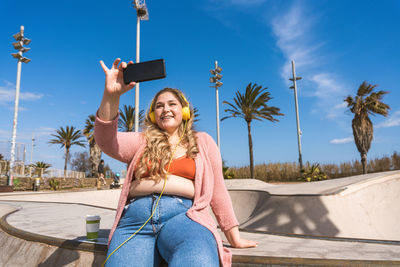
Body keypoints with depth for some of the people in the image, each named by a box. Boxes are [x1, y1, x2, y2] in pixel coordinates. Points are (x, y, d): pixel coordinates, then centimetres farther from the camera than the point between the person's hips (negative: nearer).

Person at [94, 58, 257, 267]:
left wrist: (234, 238, 14)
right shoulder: (141, 141, 20)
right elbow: (106, 141, 1)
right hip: (136, 217, 2)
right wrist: (111, 95, -13)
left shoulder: (202, 142, 18)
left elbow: (217, 192, 15)